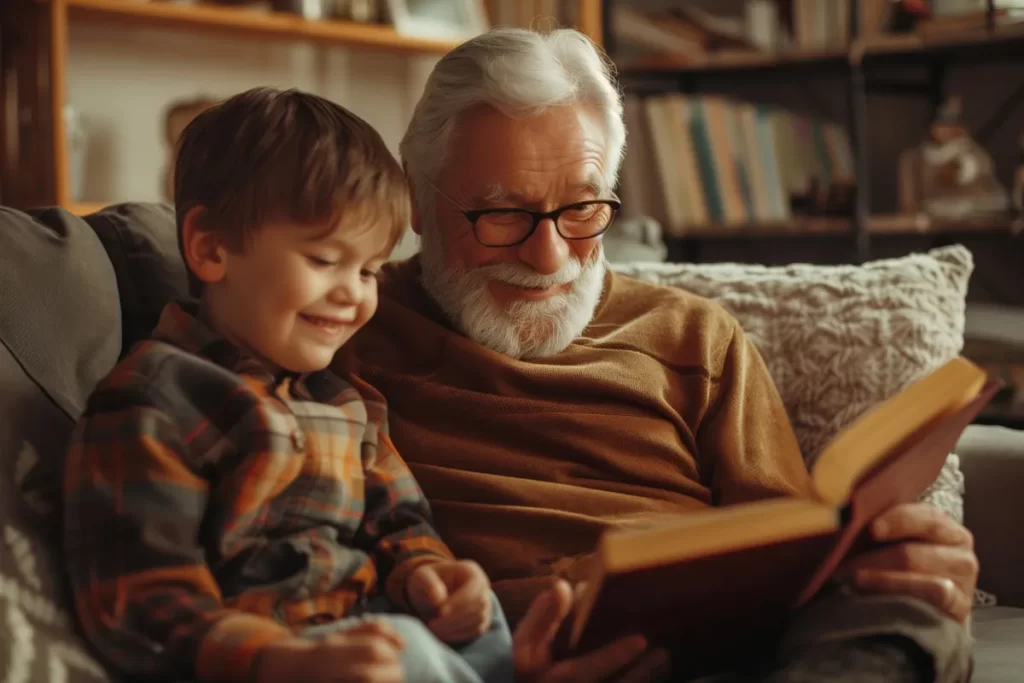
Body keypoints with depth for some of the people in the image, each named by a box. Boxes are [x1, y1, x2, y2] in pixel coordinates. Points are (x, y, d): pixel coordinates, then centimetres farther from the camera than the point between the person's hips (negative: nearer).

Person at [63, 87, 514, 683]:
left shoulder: (344, 397, 17)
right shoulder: (151, 406, -11)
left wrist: (421, 572, -6)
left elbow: (394, 520, 20)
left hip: (356, 634, 8)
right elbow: (139, 611, -19)